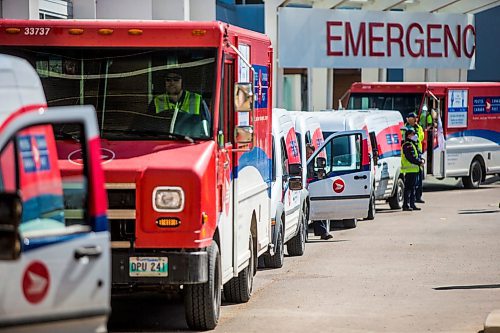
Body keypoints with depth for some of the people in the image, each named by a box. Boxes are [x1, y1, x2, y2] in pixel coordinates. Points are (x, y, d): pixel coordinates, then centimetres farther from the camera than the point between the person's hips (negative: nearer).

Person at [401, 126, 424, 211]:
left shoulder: (412, 144, 19)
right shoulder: (407, 145, -15)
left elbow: (417, 155, 23)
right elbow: (411, 158, -22)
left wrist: (421, 160, 3)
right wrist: (420, 162, -15)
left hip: (414, 170, 11)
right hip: (410, 170, -11)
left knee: (413, 187, 13)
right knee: (408, 187, -9)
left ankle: (412, 204, 18)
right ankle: (406, 205, -9)